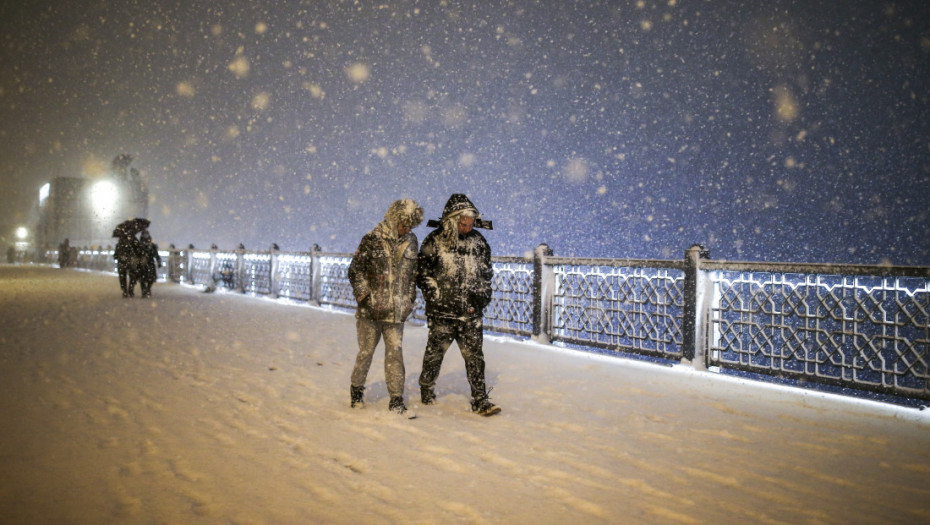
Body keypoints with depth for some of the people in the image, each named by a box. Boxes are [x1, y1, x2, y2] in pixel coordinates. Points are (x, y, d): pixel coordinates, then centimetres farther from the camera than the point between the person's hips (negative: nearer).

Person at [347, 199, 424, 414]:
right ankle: (357, 388, 28)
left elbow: (413, 273, 17)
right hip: (371, 311, -3)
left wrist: (410, 300, 12)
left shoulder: (411, 241, 8)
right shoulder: (372, 240, -7)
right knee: (366, 351, 8)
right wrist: (364, 296, -9)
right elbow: (355, 270, -3)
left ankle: (396, 399, 7)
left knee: (395, 353, 1)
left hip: (397, 312, 3)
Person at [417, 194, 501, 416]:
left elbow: (486, 274, 17)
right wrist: (436, 297, -6)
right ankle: (427, 389, 33)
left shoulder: (478, 242, 8)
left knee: (474, 356, 1)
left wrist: (482, 297, 6)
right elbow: (423, 272, 0)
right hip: (442, 313, -2)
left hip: (471, 314, 3)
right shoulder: (435, 241, -4)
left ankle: (480, 400, 6)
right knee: (435, 353, 11)